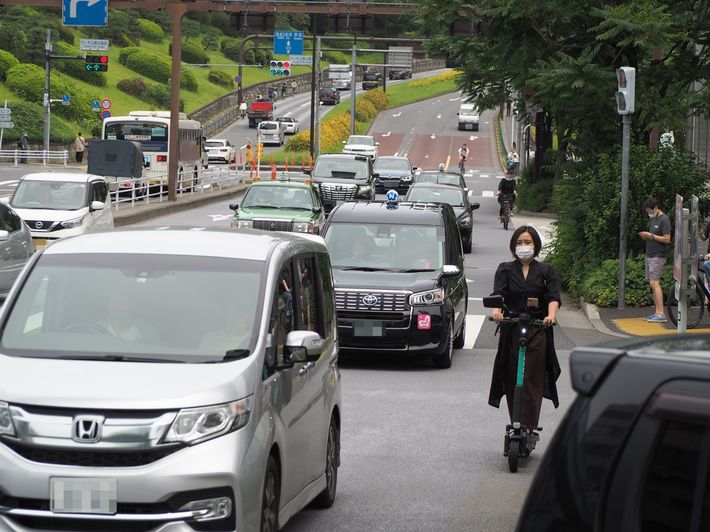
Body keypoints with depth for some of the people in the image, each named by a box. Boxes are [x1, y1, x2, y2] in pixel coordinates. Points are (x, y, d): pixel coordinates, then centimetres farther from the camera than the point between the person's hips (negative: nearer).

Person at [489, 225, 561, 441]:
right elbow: (498, 293, -5)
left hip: (537, 332, -1)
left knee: (532, 382, -9)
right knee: (512, 381, 2)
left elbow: (553, 296, -3)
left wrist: (551, 315, -25)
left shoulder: (546, 271, 11)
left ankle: (528, 429, -13)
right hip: (510, 331, 1)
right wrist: (496, 310, -27)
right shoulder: (505, 270, 12)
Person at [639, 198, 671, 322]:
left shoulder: (664, 219, -10)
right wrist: (646, 236, 3)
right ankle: (657, 312, 6)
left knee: (654, 283, -15)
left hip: (658, 256, -9)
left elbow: (666, 239, -15)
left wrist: (651, 236, -15)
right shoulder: (654, 219, 18)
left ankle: (661, 314, -17)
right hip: (650, 255, 9)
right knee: (653, 283, 6)